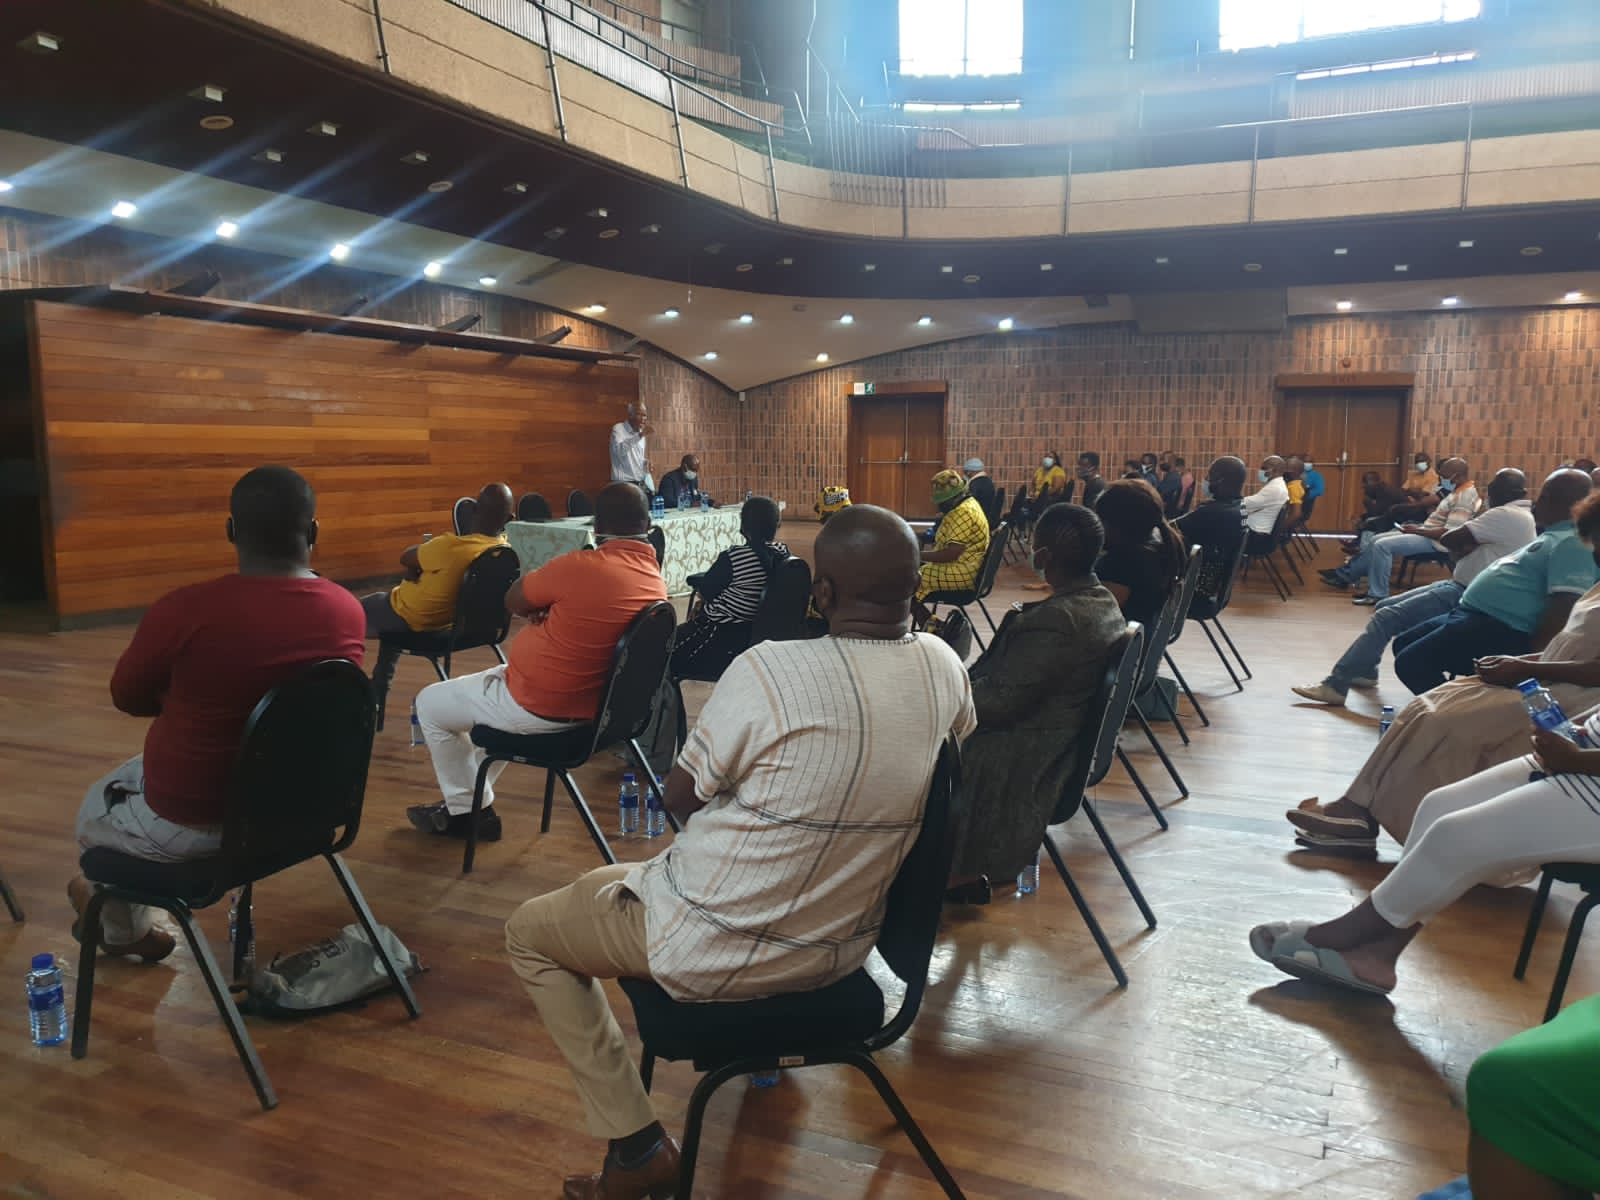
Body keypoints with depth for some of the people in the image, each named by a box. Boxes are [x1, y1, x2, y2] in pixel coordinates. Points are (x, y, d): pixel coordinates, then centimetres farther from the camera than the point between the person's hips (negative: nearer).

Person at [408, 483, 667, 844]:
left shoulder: (581, 566, -26)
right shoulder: (656, 582, -5)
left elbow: (513, 601, -8)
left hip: (536, 708, -8)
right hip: (590, 705, 8)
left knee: (430, 704, 15)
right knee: (498, 679, 36)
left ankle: (468, 810, 26)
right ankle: (473, 795, 41)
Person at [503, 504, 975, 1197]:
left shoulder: (769, 671, -28)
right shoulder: (943, 666, -10)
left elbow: (681, 797, -14)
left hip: (717, 956, -6)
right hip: (842, 950, 7)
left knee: (529, 933, 17)